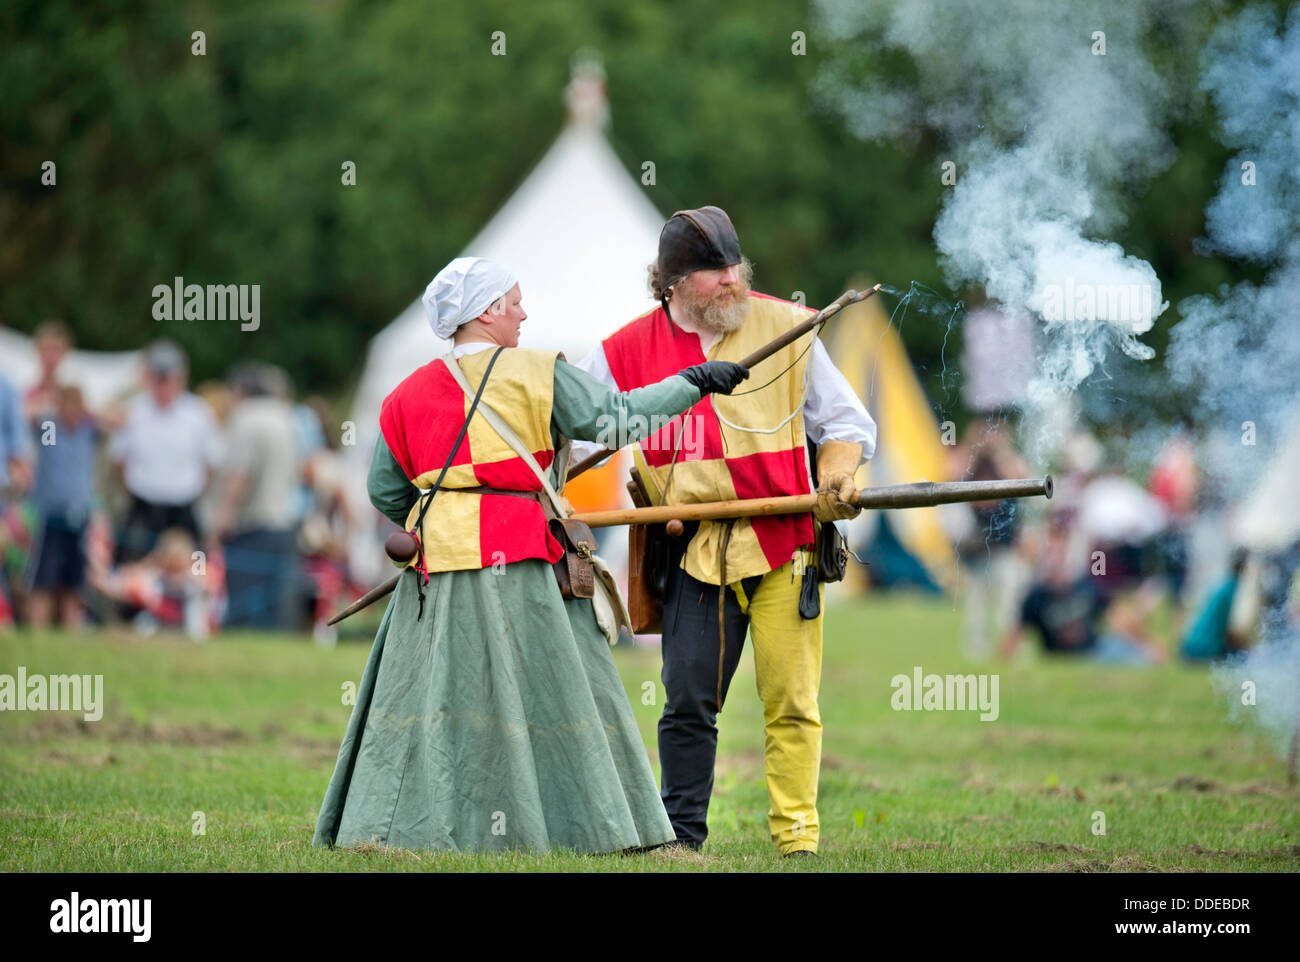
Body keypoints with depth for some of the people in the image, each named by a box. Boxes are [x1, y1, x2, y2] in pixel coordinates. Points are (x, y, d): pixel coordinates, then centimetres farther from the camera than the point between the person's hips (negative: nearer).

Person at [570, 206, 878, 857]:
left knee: (791, 699, -2)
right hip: (696, 550, 1)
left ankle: (797, 838, 4)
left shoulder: (786, 327, 3)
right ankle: (680, 835, 11)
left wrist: (837, 477, -12)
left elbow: (847, 424, 7)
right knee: (688, 698, -1)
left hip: (785, 539, -1)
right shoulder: (630, 350, 4)